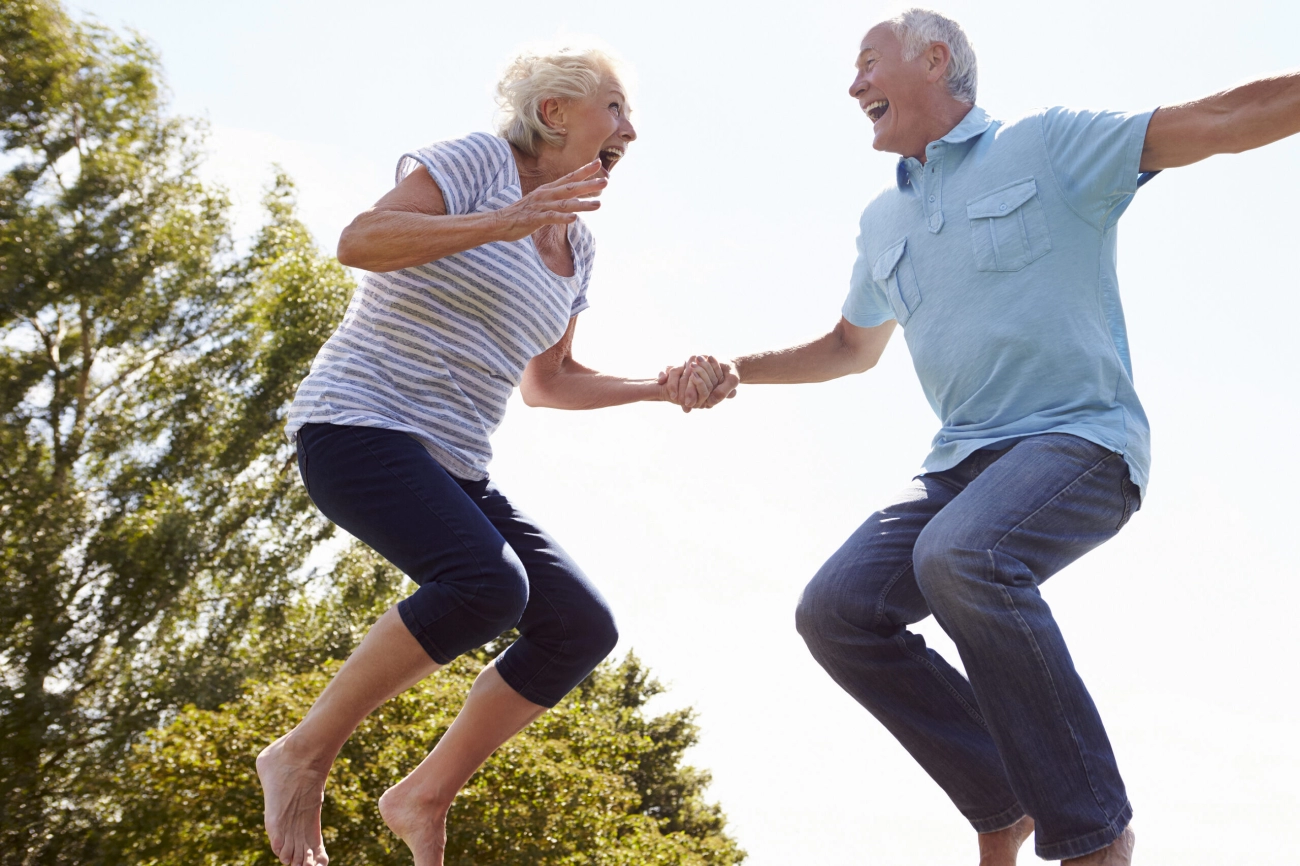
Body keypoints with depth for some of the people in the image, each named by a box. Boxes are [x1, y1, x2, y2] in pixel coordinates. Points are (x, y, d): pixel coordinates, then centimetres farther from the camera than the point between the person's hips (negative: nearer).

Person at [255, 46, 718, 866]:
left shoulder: (577, 246, 17)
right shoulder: (478, 160, -5)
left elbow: (546, 382, 24)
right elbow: (359, 241, -19)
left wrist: (661, 387, 13)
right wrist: (506, 221, -26)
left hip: (454, 465, 8)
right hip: (359, 422, -8)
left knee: (583, 627, -4)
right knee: (488, 583, -32)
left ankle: (424, 800, 8)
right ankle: (302, 756, -14)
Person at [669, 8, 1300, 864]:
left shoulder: (1048, 143, 0)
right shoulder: (884, 222, 19)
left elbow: (1231, 117, -9)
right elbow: (852, 346, 33)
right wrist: (738, 369, 20)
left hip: (1080, 440, -7)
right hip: (965, 460, 7)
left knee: (962, 555, -36)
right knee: (836, 611, -12)